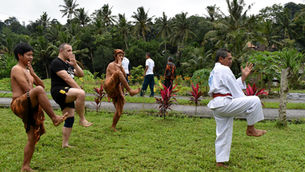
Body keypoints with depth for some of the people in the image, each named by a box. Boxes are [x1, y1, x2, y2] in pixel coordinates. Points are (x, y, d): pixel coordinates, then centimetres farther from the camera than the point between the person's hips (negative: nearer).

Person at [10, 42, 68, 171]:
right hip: (18, 104, -9)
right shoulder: (17, 69, -5)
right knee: (39, 90, -36)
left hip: (30, 108, 9)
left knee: (33, 138, 8)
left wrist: (33, 73, 1)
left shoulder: (27, 70, 25)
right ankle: (54, 118, -32)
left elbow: (42, 85, 15)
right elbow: (27, 89, -14)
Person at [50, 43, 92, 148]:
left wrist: (75, 64, -3)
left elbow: (81, 74, 14)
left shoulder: (68, 64, 21)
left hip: (67, 94, 9)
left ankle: (65, 144, 13)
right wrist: (79, 89, -22)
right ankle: (82, 119, -23)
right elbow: (66, 78, -18)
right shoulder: (56, 63, -7)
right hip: (58, 91, -9)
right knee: (81, 93, -34)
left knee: (70, 119, 6)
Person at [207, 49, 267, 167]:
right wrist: (245, 104, -1)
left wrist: (243, 76, 21)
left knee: (223, 135, 14)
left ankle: (220, 161, 19)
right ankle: (250, 129, 3)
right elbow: (234, 89, -8)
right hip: (224, 103, -11)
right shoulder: (223, 69, -6)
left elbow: (233, 85, 25)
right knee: (254, 100, -8)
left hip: (217, 107, 11)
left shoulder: (214, 72, 26)